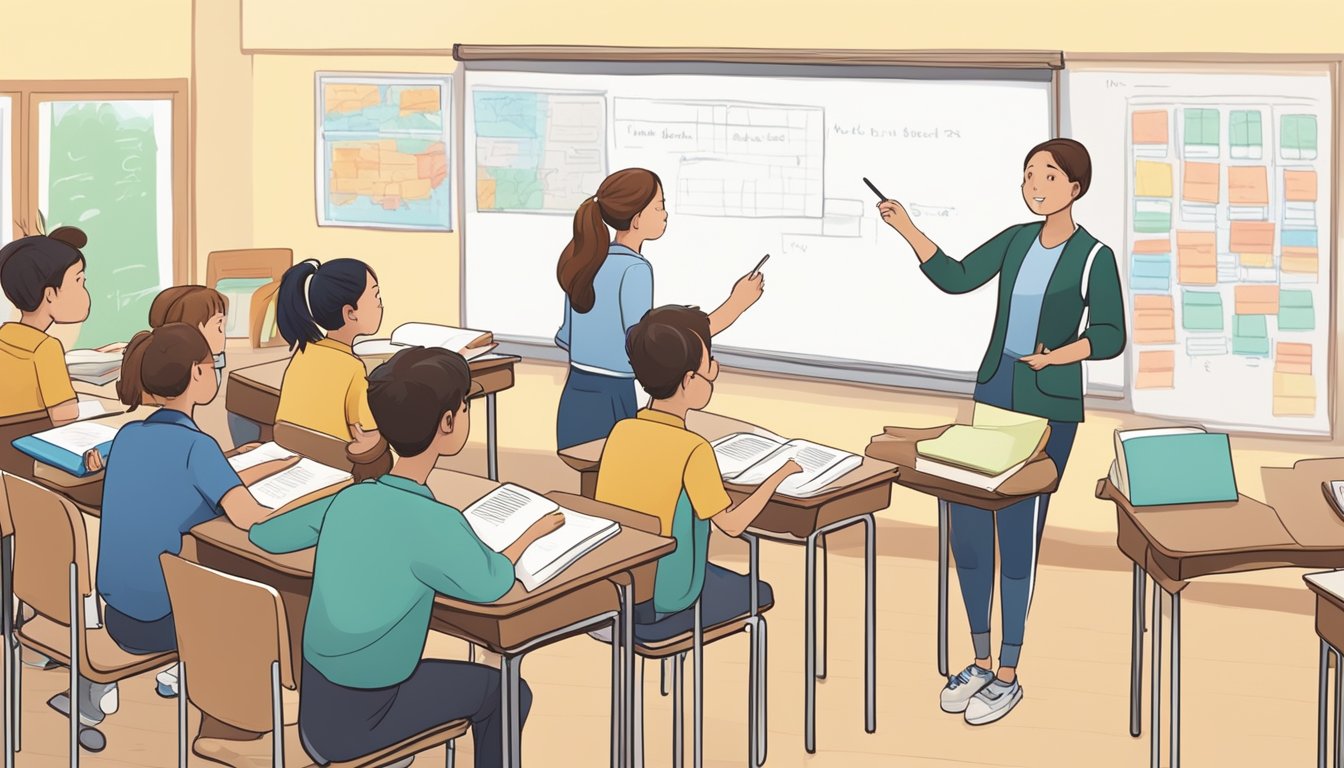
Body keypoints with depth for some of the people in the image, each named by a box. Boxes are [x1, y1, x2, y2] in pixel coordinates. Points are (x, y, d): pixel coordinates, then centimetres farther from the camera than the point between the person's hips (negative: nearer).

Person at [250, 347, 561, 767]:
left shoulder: (349, 500, -1)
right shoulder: (432, 523, -23)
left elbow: (262, 533, 11)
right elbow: (488, 583, -13)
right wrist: (533, 531, 6)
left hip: (315, 713, 7)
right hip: (356, 728, -6)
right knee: (505, 692, 14)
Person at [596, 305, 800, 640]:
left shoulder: (620, 432, -3)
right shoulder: (692, 449, -21)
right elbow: (732, 523, -13)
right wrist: (780, 473, -2)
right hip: (662, 602, -6)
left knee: (718, 574, 32)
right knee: (759, 593, 19)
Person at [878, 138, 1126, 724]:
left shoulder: (1094, 256, -9)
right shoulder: (1017, 239, 8)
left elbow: (1110, 337, -10)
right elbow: (956, 278, 11)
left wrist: (1058, 354, -26)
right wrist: (906, 229, 2)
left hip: (1049, 407, -6)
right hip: (993, 394, 7)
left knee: (1017, 532, -6)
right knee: (966, 523, 5)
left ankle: (1009, 676, 7)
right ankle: (981, 663, 20)